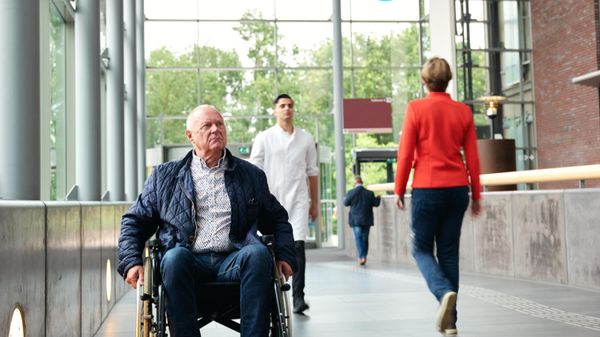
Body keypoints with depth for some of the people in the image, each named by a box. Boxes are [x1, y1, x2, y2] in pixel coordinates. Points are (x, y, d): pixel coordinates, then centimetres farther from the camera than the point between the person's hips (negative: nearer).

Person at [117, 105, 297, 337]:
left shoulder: (251, 176, 21)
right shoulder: (165, 176, 18)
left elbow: (278, 220, 26)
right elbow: (135, 222, 19)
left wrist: (284, 256, 7)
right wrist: (131, 263, 2)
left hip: (233, 261, 1)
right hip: (190, 261, 0)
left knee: (258, 253, -32)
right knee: (175, 256, -35)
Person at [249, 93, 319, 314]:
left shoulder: (306, 139, 10)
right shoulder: (264, 138, 3)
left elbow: (312, 172, 15)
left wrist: (314, 203, 14)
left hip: (298, 199, 1)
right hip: (272, 199, -1)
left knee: (298, 245, -12)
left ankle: (298, 296, -12)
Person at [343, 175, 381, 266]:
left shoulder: (351, 192, -8)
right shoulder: (369, 193, -1)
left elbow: (346, 203, 1)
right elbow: (376, 203, 3)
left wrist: (345, 198, 23)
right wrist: (378, 198, 25)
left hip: (356, 220, -2)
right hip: (367, 220, 2)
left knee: (358, 238, -1)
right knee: (365, 238, 11)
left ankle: (361, 257, -12)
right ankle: (364, 256, 13)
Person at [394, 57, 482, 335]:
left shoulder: (416, 108, -5)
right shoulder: (463, 111, 5)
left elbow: (405, 153, -6)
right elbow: (473, 158, 7)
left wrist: (399, 190, 4)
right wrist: (476, 195, 15)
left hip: (426, 189, -3)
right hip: (457, 189, 4)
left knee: (422, 249, 9)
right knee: (449, 252, 10)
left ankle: (444, 292, -19)